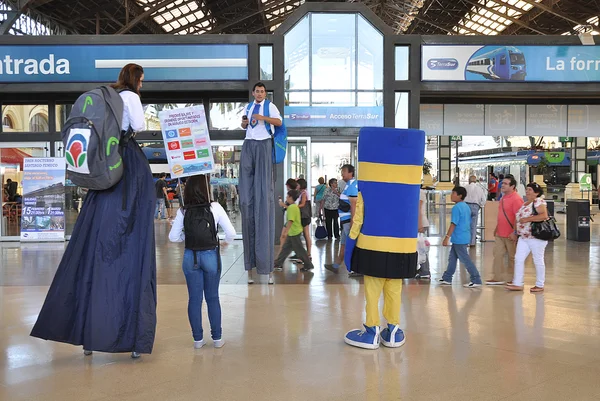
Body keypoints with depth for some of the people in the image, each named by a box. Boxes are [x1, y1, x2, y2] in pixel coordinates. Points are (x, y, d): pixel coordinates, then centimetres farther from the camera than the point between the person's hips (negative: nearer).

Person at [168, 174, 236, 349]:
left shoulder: (183, 211, -4)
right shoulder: (215, 207, -9)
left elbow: (173, 237, 0)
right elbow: (231, 233, -8)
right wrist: (226, 242, 13)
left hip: (190, 256, 1)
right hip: (210, 255, -1)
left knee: (194, 298, 10)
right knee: (212, 298, 11)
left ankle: (198, 339, 19)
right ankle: (217, 338, 19)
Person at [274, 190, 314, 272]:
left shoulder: (291, 207, -19)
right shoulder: (295, 206, 11)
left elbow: (290, 221, -27)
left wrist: (286, 232, -27)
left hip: (294, 232, -10)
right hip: (293, 232, 10)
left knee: (299, 250, -1)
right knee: (285, 248, 13)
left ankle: (309, 265, 8)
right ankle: (279, 264, 19)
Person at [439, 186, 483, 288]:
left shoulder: (456, 207, -16)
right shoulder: (466, 207, 12)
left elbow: (453, 224, -21)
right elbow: (469, 222, 18)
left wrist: (447, 237, -19)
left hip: (459, 239, -10)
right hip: (464, 237, 10)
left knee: (465, 259, -3)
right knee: (452, 258, 15)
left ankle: (476, 280, 1)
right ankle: (447, 278, 22)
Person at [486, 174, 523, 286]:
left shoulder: (516, 199, -15)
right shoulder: (503, 198, 13)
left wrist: (515, 233, -23)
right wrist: (496, 228, 23)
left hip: (510, 235, -9)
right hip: (500, 234, 9)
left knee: (513, 258, 6)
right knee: (497, 255, 9)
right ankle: (499, 278, 17)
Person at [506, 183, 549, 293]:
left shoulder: (538, 201, -11)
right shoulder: (525, 204, 16)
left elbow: (544, 215, -25)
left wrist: (527, 219, -24)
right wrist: (516, 232, 18)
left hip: (536, 237, -8)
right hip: (524, 237, 8)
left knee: (538, 260, 3)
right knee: (518, 259, 3)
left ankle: (540, 285, 15)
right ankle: (517, 284, 7)